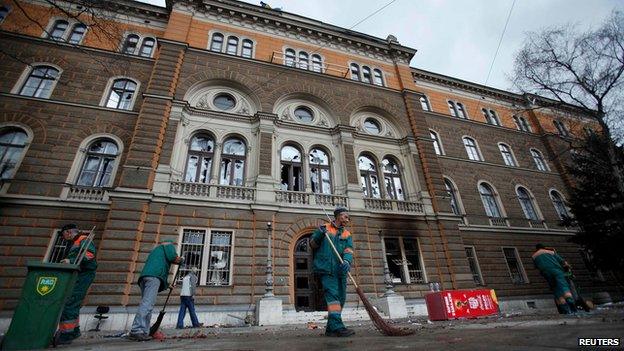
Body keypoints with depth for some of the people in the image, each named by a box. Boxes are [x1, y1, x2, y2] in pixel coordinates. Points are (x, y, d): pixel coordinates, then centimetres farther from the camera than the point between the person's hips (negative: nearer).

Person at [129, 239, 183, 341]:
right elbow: (172, 257, -4)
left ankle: (144, 332, -4)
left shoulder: (155, 249, 40)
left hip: (144, 275, 8)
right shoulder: (168, 245, 18)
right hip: (154, 276, -8)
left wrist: (167, 284, 41)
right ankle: (136, 331, -25)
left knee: (146, 303, 3)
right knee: (147, 303, -16)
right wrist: (180, 259, 19)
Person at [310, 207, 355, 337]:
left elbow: (348, 251, -1)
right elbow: (312, 244, 6)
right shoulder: (324, 228, 6)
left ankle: (331, 328, 21)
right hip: (327, 269, -6)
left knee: (340, 298, 9)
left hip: (340, 270, 6)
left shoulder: (347, 235, 17)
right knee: (333, 295, -16)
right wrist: (319, 235, -15)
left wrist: (346, 261, -23)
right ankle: (337, 327, -18)